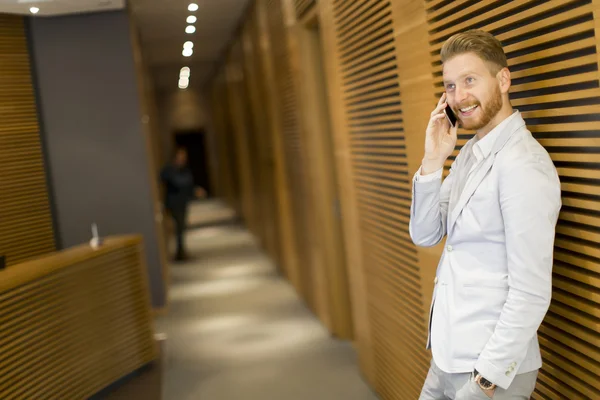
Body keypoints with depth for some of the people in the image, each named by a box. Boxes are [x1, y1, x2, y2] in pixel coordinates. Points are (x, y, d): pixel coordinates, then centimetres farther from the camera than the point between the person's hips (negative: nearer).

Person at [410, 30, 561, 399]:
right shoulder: (469, 152, 6)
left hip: (490, 368, -8)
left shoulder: (523, 165, -20)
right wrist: (432, 162, -7)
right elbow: (425, 235, 6)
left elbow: (532, 294, -21)